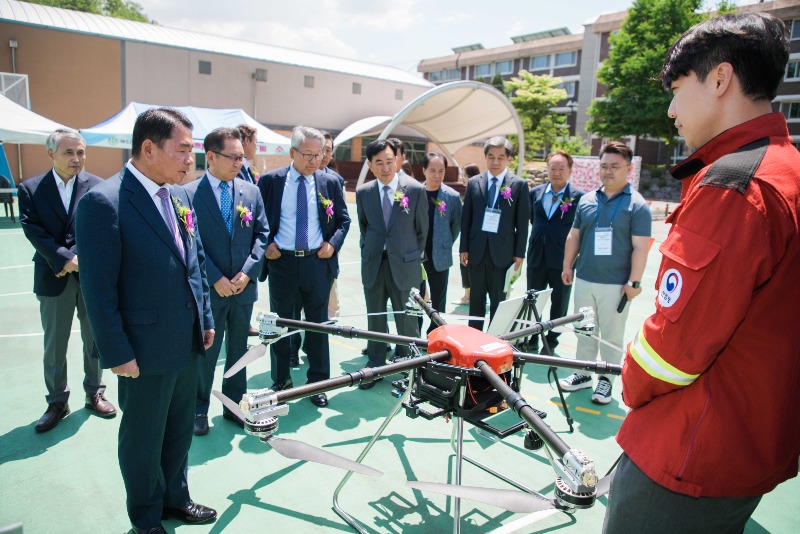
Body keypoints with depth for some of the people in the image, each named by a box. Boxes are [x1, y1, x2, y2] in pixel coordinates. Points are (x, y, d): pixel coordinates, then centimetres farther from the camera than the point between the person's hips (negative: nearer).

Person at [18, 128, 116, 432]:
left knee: (94, 340, 12)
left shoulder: (98, 187, -2)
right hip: (53, 279, 0)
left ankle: (94, 394, 28)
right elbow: (33, 230, -7)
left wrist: (77, 258, -16)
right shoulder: (31, 189, 1)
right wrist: (63, 260, -16)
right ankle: (56, 403, 24)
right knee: (54, 346, 9)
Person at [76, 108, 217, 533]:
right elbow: (98, 288, -17)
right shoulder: (103, 201, -18)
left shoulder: (180, 195, 5)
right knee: (143, 437, 14)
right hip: (145, 350, -7)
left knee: (180, 428, 22)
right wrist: (117, 353, -15)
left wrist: (205, 319, 12)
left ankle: (175, 497, 45)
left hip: (187, 342, 7)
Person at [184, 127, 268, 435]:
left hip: (243, 287, 4)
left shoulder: (251, 192, 4)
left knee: (239, 349, 15)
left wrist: (248, 272, -8)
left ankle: (234, 404, 30)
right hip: (208, 289, -3)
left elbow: (262, 234, 3)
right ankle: (199, 409, 26)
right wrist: (215, 279, -15)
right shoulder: (189, 194, -7)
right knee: (205, 352, 9)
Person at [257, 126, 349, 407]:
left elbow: (343, 219, 9)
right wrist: (266, 244, -6)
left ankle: (318, 383, 24)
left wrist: (333, 243, -6)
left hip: (318, 261, 1)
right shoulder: (270, 181, -2)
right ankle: (281, 382, 28)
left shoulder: (330, 182, 2)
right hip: (281, 261, 0)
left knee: (318, 323, 9)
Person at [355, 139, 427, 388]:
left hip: (404, 265, -3)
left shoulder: (415, 189, -6)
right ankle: (375, 366, 28)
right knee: (375, 319, 13)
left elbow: (422, 229, 3)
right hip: (373, 265, 3)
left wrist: (411, 256, 9)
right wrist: (369, 251, 12)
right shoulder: (363, 192, 3)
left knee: (406, 320, 5)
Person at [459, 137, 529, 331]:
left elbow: (523, 222, -2)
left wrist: (519, 253, -5)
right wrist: (464, 248, 3)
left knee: (498, 301, 5)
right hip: (477, 250, 3)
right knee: (476, 300, 12)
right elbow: (466, 218, 7)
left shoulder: (519, 185, -1)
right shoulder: (473, 183, 6)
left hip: (502, 251, -3)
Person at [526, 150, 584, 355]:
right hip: (537, 257, 4)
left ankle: (551, 342, 25)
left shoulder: (579, 197, -8)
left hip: (562, 259, -3)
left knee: (559, 304, 9)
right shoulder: (535, 193, 5)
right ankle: (531, 338, 29)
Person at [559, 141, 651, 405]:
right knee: (584, 330, 14)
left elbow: (640, 246, -9)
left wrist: (634, 281, -12)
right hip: (584, 279, 5)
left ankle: (606, 379, 21)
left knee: (611, 334, 7)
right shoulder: (586, 200, 8)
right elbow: (574, 235, 13)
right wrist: (567, 266, 9)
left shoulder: (636, 205, -6)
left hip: (616, 284, -4)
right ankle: (583, 373, 28)